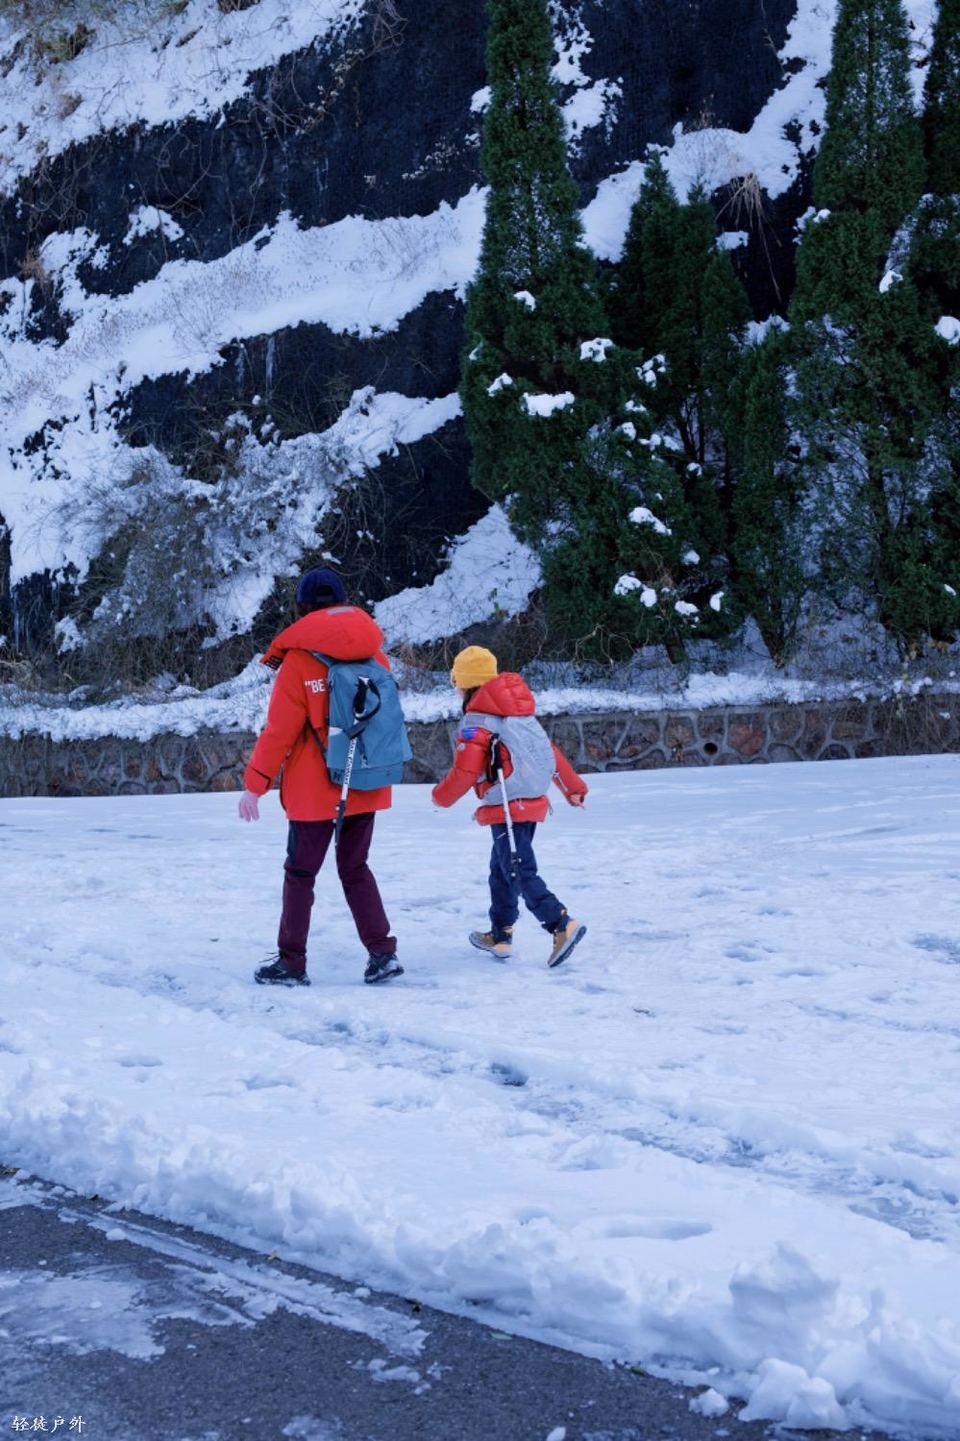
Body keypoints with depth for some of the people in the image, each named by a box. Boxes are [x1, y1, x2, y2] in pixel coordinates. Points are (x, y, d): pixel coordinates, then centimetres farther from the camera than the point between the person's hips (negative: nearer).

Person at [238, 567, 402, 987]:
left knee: (300, 872, 8)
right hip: (367, 786, 5)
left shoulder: (298, 661, -12)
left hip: (314, 788, -5)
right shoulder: (373, 653, 2)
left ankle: (291, 963, 13)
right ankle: (382, 952, 7)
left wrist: (255, 783, -5)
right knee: (355, 868, 16)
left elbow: (279, 730, -12)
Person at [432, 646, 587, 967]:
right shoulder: (520, 714, 15)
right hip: (532, 803, 9)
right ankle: (500, 935, 26)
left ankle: (562, 926, -23)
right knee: (501, 868, 19)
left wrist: (441, 796, 5)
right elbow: (550, 751, 17)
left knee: (519, 872, -9)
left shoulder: (475, 721, -10)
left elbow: (464, 771, -12)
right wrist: (573, 787, 23)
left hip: (506, 807, -9)